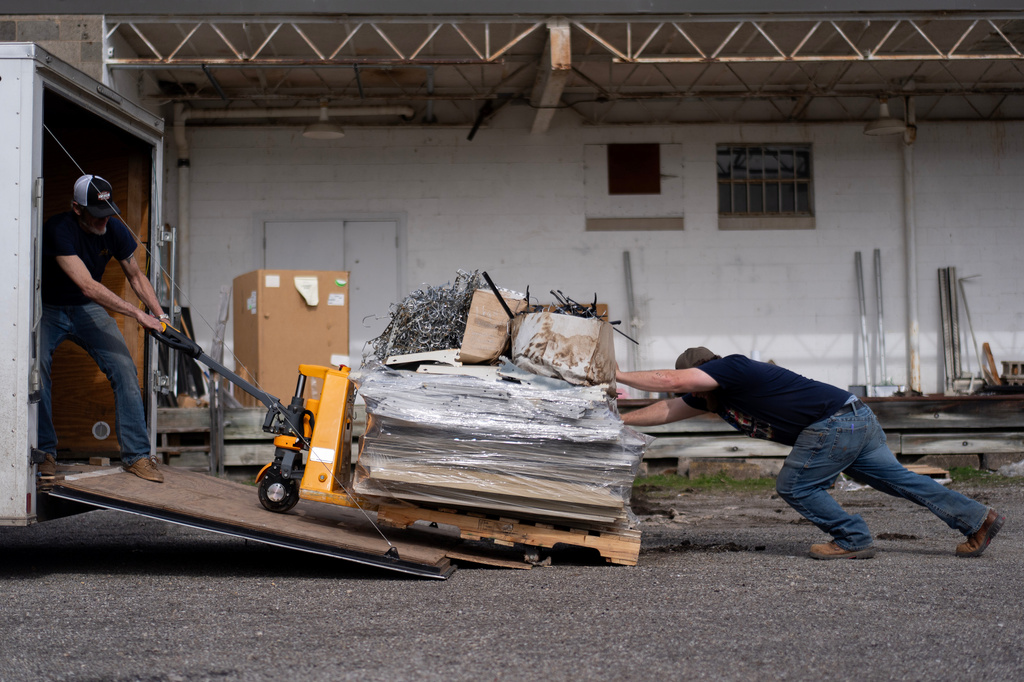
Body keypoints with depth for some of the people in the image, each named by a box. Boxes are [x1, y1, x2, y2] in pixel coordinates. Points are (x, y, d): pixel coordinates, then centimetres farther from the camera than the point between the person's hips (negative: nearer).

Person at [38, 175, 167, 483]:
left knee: (125, 369, -13)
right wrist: (137, 313, -38)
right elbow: (87, 285, -36)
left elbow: (136, 276, 4)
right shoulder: (58, 229, -29)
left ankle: (136, 455, -7)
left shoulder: (115, 231, -12)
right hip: (48, 310, -4)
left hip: (88, 309, 4)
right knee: (37, 370, -25)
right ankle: (46, 453, -6)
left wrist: (160, 314, -11)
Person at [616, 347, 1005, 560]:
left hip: (835, 423, -10)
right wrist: (619, 419, 19)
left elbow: (673, 381, -22)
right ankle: (979, 520, 20)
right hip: (857, 418, 10)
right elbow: (666, 410, 20)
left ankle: (852, 540, 7)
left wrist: (620, 376, -14)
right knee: (897, 478, 15)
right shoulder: (714, 397, 15)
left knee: (794, 486, -2)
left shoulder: (732, 368, -12)